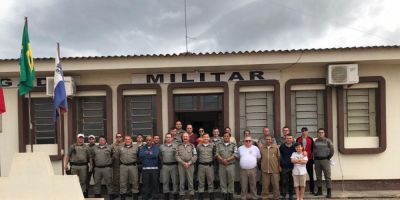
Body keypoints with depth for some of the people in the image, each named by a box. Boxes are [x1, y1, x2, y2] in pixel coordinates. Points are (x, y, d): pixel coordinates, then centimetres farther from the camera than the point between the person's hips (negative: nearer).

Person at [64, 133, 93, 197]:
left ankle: (84, 194, 9)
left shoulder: (86, 147, 12)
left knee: (83, 182, 3)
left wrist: (91, 166, 1)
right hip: (74, 166, 0)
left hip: (83, 166, 0)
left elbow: (90, 157, 10)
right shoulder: (72, 147, 11)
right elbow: (67, 156, 8)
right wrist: (65, 165, -1)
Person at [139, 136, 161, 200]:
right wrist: (150, 154, -8)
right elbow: (140, 155, -8)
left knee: (155, 183, 3)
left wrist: (146, 154, -4)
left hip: (154, 168, -1)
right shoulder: (142, 147, 10)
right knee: (145, 183, 5)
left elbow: (155, 155, -13)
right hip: (145, 168, 1)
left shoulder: (156, 147, 4)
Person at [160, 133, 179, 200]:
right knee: (165, 181, 6)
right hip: (165, 166, 3)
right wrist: (163, 160, 4)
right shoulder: (161, 146, 11)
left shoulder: (175, 146, 1)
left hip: (174, 165, -3)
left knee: (175, 181, 1)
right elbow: (160, 156, 14)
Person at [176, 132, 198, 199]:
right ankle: (181, 194, 11)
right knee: (181, 181, 5)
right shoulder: (179, 146, 7)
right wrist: (183, 163, -11)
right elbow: (177, 156, -1)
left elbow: (195, 156, -1)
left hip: (190, 165, -1)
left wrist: (189, 163, -11)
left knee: (190, 180, 1)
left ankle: (191, 194, 8)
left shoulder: (192, 146, 6)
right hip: (181, 165, 1)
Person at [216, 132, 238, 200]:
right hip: (221, 165, 1)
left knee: (231, 180, 2)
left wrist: (227, 159, -15)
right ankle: (224, 194, 11)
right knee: (222, 180, 4)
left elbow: (235, 155, -7)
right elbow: (217, 154, -1)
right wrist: (223, 160, -15)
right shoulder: (219, 145, 9)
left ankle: (230, 193, 10)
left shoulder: (233, 145, 4)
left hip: (231, 165, -1)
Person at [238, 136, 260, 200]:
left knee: (253, 185, 5)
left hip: (253, 169, 0)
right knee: (244, 185, 5)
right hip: (243, 170, 0)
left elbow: (259, 158, 14)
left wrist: (254, 163, 13)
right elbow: (238, 157, 16)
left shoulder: (255, 148, 6)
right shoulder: (240, 148, 6)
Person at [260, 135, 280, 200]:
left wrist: (279, 166, 3)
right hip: (265, 170, 1)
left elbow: (279, 157, 4)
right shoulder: (262, 148, 7)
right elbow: (260, 158, 14)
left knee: (275, 184, 4)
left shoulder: (276, 147, 2)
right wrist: (260, 166, 11)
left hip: (274, 169, -1)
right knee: (265, 185, 7)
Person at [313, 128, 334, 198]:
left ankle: (329, 192, -3)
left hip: (325, 160, -4)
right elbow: (313, 150, 16)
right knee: (318, 176, 10)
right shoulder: (315, 142, 8)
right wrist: (314, 157, 6)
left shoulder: (328, 141, -2)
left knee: (327, 177, -5)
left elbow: (332, 151, -1)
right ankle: (319, 190, 20)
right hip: (317, 161, 4)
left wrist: (328, 158, -1)